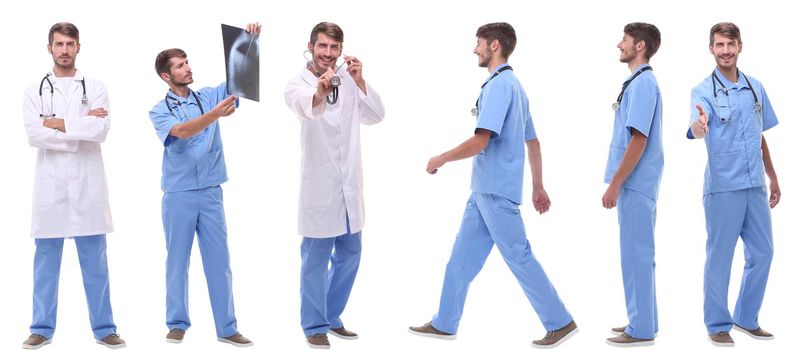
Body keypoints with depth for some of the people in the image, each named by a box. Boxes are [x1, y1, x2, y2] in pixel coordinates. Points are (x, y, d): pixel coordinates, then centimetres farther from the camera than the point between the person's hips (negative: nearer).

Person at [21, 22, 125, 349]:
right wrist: (81, 126, -10)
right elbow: (34, 135, -8)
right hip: (49, 184, 0)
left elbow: (101, 130, -10)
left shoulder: (95, 88, 6)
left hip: (87, 184, 0)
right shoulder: (35, 90, 7)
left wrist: (57, 123, -9)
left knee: (94, 260, 3)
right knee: (46, 260, 6)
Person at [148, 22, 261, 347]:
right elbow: (182, 131, -23)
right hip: (179, 196, -2)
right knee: (178, 262, 7)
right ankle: (178, 324, 19)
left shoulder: (209, 96, 6)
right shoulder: (159, 111, -3)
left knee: (219, 262, 4)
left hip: (211, 193, 2)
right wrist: (215, 114, -39)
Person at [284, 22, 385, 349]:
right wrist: (320, 91, -57)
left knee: (349, 255, 14)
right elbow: (305, 107, -34)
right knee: (316, 259, 1)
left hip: (349, 184, 6)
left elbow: (376, 116, -3)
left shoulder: (348, 81, 5)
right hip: (319, 184, -5)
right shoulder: (298, 84, -10)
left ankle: (332, 316, 30)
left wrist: (359, 81, -17)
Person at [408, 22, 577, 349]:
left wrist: (441, 159, -9)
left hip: (496, 190, -10)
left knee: (519, 257, -3)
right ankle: (444, 323, 18)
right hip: (484, 189, 10)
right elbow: (533, 142, 20)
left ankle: (560, 322, 5)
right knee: (462, 255, 12)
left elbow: (480, 141, -22)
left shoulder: (499, 85, -15)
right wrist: (538, 186, 25)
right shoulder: (514, 86, 16)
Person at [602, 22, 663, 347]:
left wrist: (614, 184, -19)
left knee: (636, 254, -4)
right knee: (637, 254, 15)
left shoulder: (643, 83, -16)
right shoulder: (638, 82, 13)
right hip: (633, 183, 10)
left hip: (635, 184, -10)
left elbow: (638, 140, -21)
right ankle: (641, 320, 23)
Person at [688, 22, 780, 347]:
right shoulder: (704, 91, -8)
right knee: (720, 258, 2)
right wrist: (700, 123, -51)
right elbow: (696, 130, -28)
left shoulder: (755, 87, 9)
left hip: (755, 186, 5)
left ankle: (746, 317, 27)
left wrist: (773, 178, 20)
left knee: (761, 253, 11)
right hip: (723, 187, -5)